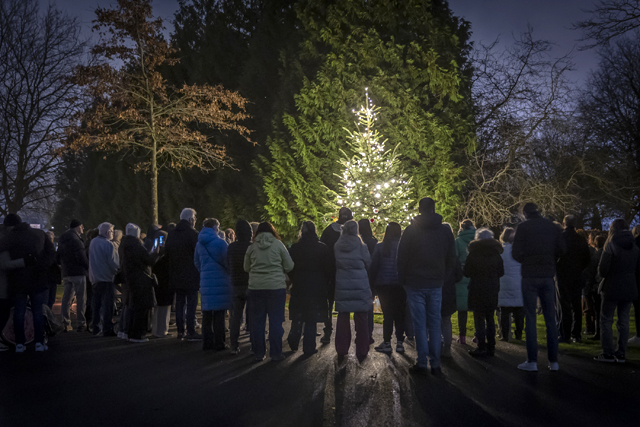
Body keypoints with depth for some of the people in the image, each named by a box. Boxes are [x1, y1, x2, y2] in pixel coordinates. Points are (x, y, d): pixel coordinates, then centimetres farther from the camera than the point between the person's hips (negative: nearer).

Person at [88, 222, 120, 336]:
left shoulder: (93, 242, 9)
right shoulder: (108, 244, -16)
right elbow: (114, 263, -18)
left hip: (94, 278, 8)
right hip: (107, 278, -8)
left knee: (96, 304, 15)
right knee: (108, 305, -4)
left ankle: (95, 328, 20)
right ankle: (107, 330, -4)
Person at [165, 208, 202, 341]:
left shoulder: (171, 234, 8)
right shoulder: (193, 234, -12)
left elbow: (166, 253, 12)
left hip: (176, 275, 6)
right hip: (191, 275, -6)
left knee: (179, 303, 12)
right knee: (191, 304, -2)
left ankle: (180, 331, 15)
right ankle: (191, 332, -2)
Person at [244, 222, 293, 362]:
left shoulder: (252, 247, 1)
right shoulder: (278, 244, -4)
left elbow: (246, 268, 10)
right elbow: (289, 266, -1)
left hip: (256, 287, 2)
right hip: (276, 287, -2)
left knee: (257, 321, 10)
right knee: (276, 321, 5)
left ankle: (258, 353, 13)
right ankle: (276, 354, 7)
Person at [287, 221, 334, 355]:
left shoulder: (294, 248, -2)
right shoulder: (322, 248, -5)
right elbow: (330, 268, -3)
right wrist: (326, 283, 9)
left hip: (298, 287, 2)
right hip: (317, 288, -1)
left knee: (298, 316, 16)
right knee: (311, 319, 4)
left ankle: (293, 343, 19)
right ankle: (309, 347, 6)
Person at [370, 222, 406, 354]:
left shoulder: (380, 247, -3)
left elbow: (373, 266, -1)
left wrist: (372, 284, 6)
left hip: (384, 284, 0)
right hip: (400, 285, 0)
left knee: (387, 314, 3)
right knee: (400, 314, 7)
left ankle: (387, 343, 3)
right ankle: (400, 342, 8)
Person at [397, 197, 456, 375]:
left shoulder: (411, 230, -3)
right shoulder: (445, 230, 5)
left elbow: (401, 258, -1)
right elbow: (451, 259, 8)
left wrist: (403, 280, 8)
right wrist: (443, 277, 14)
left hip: (415, 285, -2)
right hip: (436, 285, 2)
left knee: (420, 324, 1)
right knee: (435, 324, 7)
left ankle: (422, 363, 0)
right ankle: (435, 364, 6)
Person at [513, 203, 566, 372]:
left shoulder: (523, 227, -3)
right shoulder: (553, 227, 8)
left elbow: (516, 252, -8)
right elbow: (562, 249, 4)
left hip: (530, 276, -3)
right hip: (548, 275, 3)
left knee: (530, 318, 0)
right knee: (550, 318, 9)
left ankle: (532, 361, -2)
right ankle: (553, 361, 9)